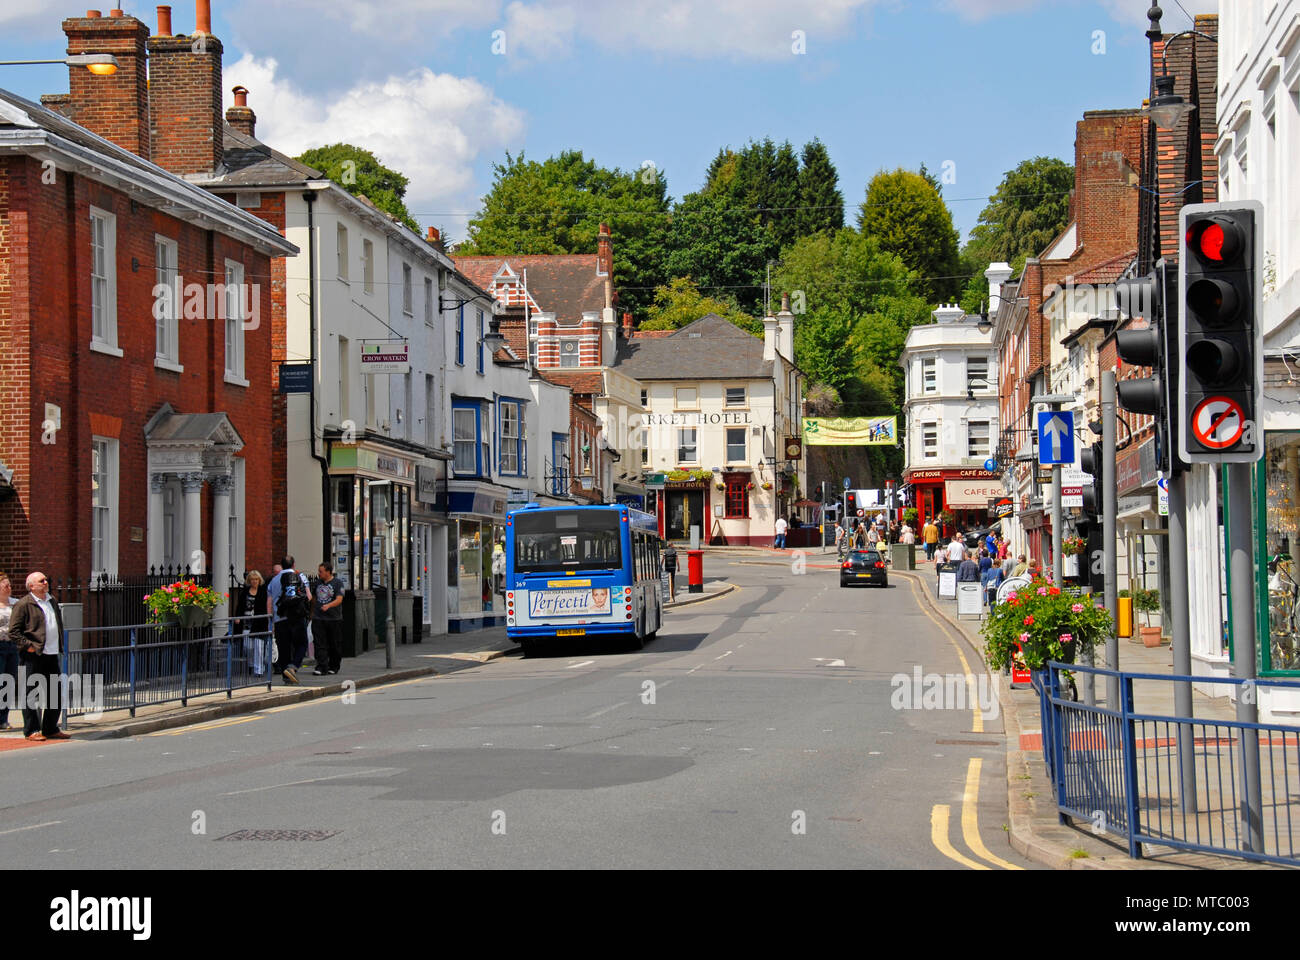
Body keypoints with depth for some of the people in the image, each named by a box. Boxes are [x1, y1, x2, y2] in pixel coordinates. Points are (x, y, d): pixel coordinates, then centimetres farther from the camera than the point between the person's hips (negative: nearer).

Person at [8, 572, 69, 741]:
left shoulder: (52, 601, 16)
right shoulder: (23, 605, -8)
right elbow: (13, 632, -10)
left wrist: (59, 644, 17)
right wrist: (28, 646, -16)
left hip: (52, 654, 8)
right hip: (33, 657, -7)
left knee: (54, 692, 10)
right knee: (32, 694, -3)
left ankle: (51, 729, 20)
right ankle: (31, 731, 3)